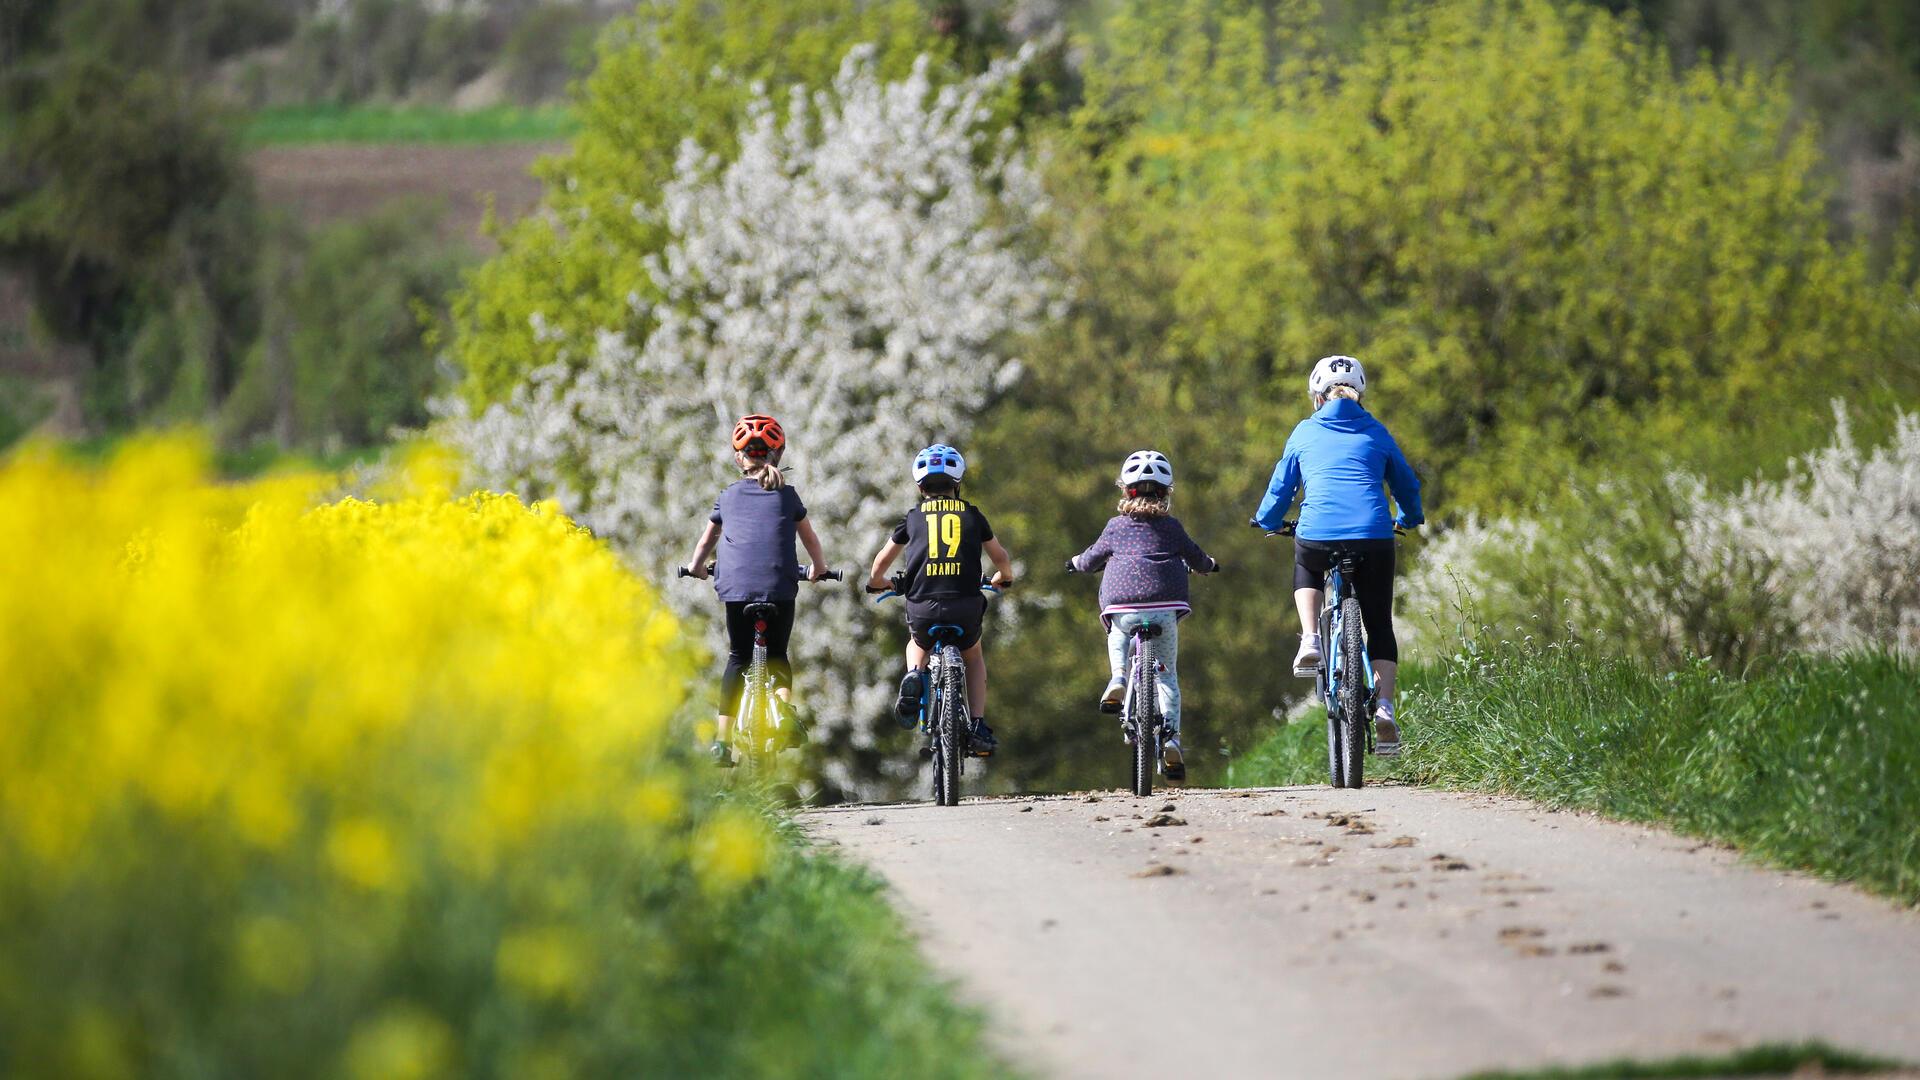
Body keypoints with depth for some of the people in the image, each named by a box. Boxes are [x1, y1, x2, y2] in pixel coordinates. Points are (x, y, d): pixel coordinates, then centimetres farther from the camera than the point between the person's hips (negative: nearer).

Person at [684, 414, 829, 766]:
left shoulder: (728, 497, 14)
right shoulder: (786, 495, 11)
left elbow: (707, 540, 28)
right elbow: (810, 538, 23)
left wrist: (696, 566, 48)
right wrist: (819, 568, 43)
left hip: (736, 588, 1)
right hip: (779, 587, -1)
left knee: (738, 657, 12)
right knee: (777, 655, 16)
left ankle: (721, 739, 4)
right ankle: (784, 704, -14)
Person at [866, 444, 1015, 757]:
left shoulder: (913, 517, 12)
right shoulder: (972, 515, 12)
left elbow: (882, 561, 20)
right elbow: (1001, 558, 22)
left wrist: (877, 582, 42)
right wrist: (1003, 577, 45)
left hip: (923, 608, 0)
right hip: (966, 608, 0)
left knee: (918, 644, 36)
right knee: (974, 655, 31)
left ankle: (914, 675, 2)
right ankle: (979, 728, 18)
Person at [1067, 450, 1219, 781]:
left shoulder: (1116, 526, 7)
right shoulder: (1171, 527, 9)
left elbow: (1093, 558, 21)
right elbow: (1196, 559, 22)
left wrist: (1077, 563, 44)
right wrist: (1209, 565, 47)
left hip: (1122, 606, 0)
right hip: (1165, 606, 0)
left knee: (1118, 637, 35)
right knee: (1167, 675, 11)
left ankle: (1117, 678, 6)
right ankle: (1170, 736, -5)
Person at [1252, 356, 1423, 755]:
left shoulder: (1305, 433, 13)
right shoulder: (1376, 433, 15)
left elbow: (1281, 486, 21)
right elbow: (1407, 484, 26)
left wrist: (1267, 522, 41)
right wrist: (1408, 519, 47)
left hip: (1317, 535, 0)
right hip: (1373, 536, 0)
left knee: (1306, 571, 36)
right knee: (1379, 624, 13)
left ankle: (1309, 640, 12)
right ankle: (1384, 708, -5)